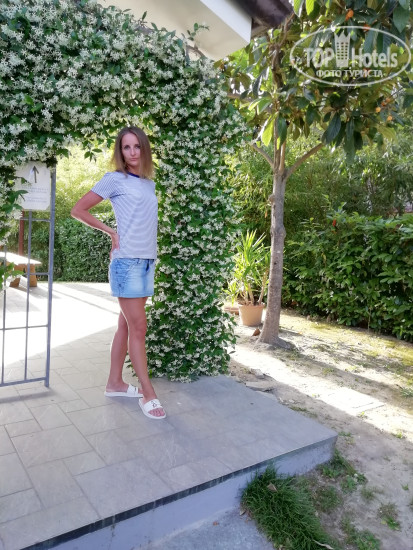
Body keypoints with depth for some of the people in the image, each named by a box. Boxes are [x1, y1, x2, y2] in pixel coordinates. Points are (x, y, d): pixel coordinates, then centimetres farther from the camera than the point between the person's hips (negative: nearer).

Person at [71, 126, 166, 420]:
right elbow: (78, 209, -2)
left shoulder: (149, 183, 14)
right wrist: (111, 232, -2)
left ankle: (115, 382, 25)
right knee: (138, 328, -3)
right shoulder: (115, 179, -3)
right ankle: (148, 394, 6)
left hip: (147, 261, 7)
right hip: (127, 262, -6)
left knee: (126, 325, 13)